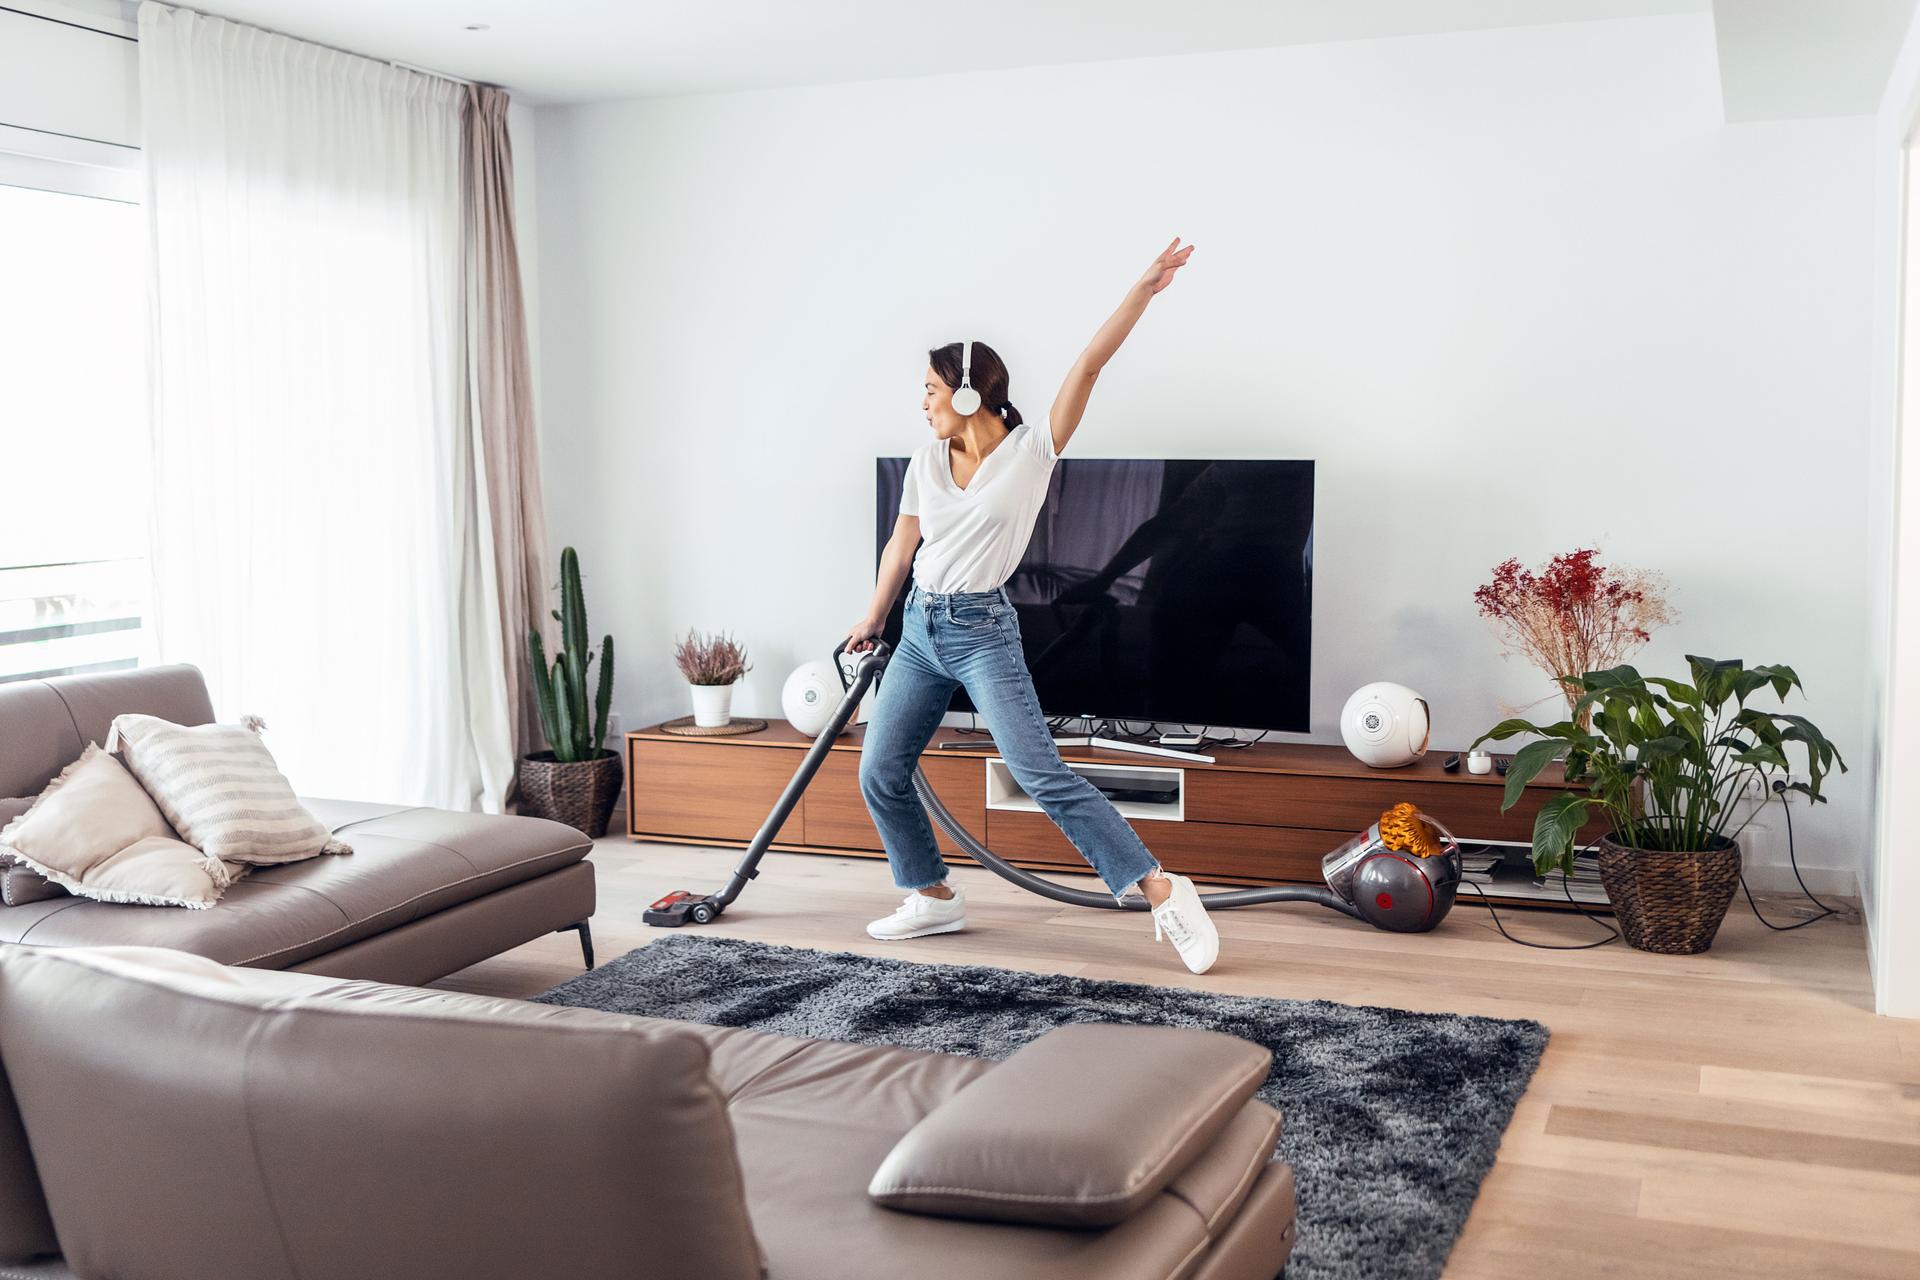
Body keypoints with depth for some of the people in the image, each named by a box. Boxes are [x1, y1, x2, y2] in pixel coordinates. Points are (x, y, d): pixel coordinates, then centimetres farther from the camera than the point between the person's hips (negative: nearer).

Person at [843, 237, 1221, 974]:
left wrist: (1142, 291, -25)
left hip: (983, 632, -6)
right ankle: (933, 898, 25)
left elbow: (1087, 368, -18)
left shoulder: (1031, 451, -10)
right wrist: (874, 619, 25)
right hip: (920, 629, 6)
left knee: (1043, 776, -15)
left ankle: (1163, 892, -10)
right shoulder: (927, 461, 4)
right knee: (880, 774, 7)